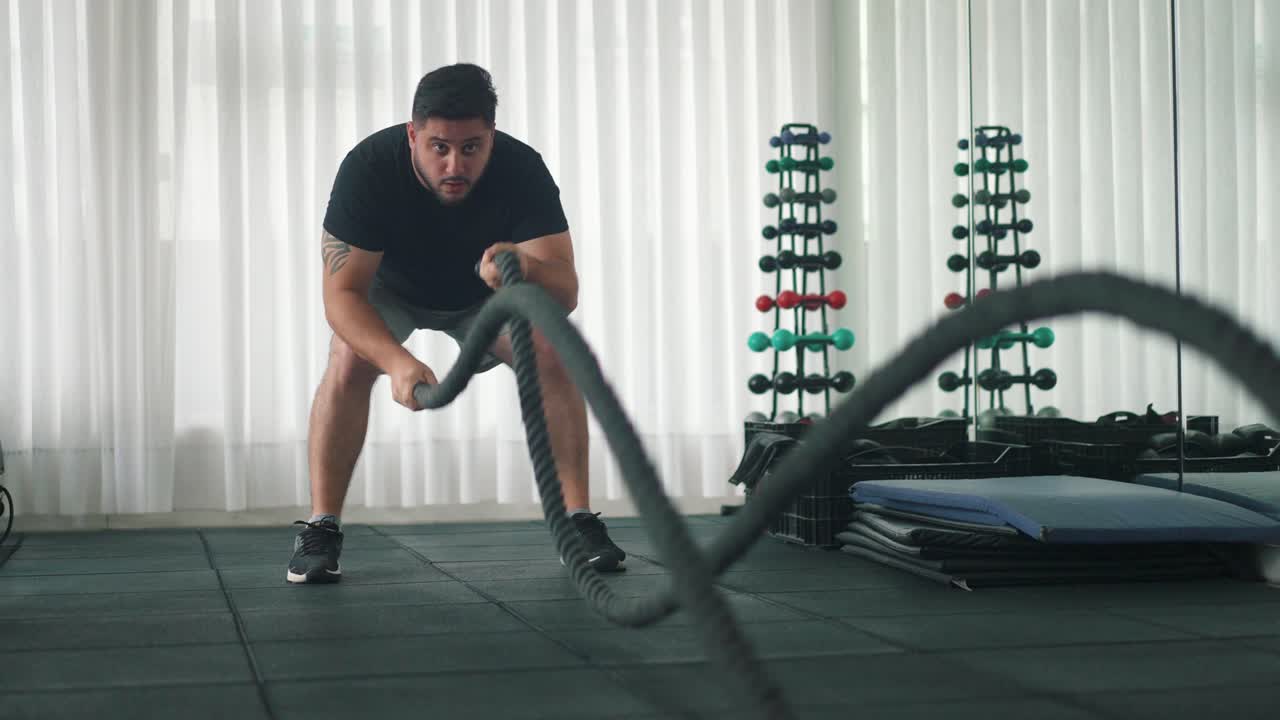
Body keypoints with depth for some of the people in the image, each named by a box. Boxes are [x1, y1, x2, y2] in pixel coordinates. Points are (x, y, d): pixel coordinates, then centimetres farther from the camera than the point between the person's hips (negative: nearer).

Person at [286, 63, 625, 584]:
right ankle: (320, 529, -17)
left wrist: (523, 267, -62)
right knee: (349, 362, -28)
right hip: (390, 288, -1)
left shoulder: (522, 170, -34)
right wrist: (399, 361, -55)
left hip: (483, 292, 1)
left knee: (553, 354, -22)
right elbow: (342, 293, -37)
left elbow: (565, 293, -38)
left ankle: (577, 522, -13)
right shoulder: (369, 167, -36)